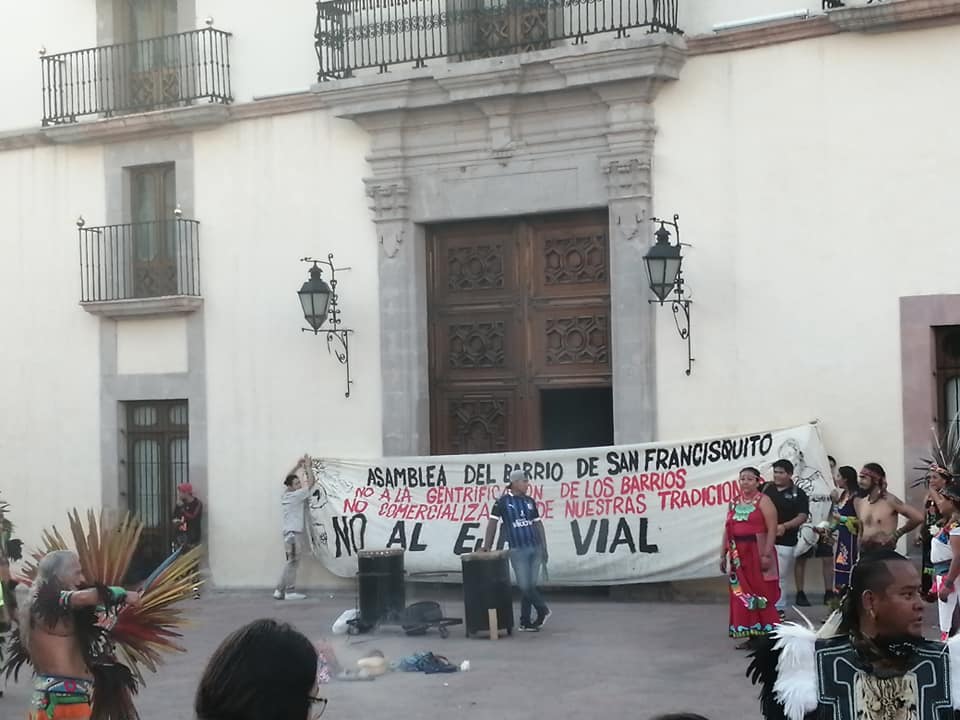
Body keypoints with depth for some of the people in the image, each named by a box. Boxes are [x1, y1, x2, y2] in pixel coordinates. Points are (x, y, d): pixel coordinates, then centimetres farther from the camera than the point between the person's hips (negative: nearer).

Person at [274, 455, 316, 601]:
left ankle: (280, 590, 10)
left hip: (290, 532, 9)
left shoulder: (285, 494, 9)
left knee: (291, 563, 10)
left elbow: (287, 479, 25)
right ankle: (289, 591, -3)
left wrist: (297, 466, 18)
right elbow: (311, 483, -11)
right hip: (294, 533, -9)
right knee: (292, 562, -5)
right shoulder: (296, 495, -13)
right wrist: (308, 467, -1)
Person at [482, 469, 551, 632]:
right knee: (525, 586, -7)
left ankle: (525, 623, 13)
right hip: (517, 550, -4)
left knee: (530, 586, 4)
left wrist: (544, 548, 9)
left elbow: (538, 524, 14)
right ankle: (543, 610, 14)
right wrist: (487, 547, -10)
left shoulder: (530, 501, 11)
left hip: (535, 548, 4)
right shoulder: (503, 501, -2)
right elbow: (493, 523, -4)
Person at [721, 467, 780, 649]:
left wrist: (766, 554, -18)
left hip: (757, 553, -6)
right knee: (742, 595, 6)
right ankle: (750, 635, 13)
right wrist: (723, 555, 11)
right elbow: (727, 530, 15)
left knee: (761, 593, -5)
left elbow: (772, 529, -11)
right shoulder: (734, 503, 14)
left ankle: (767, 635, -1)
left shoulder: (763, 501, -4)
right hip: (739, 555, 6)